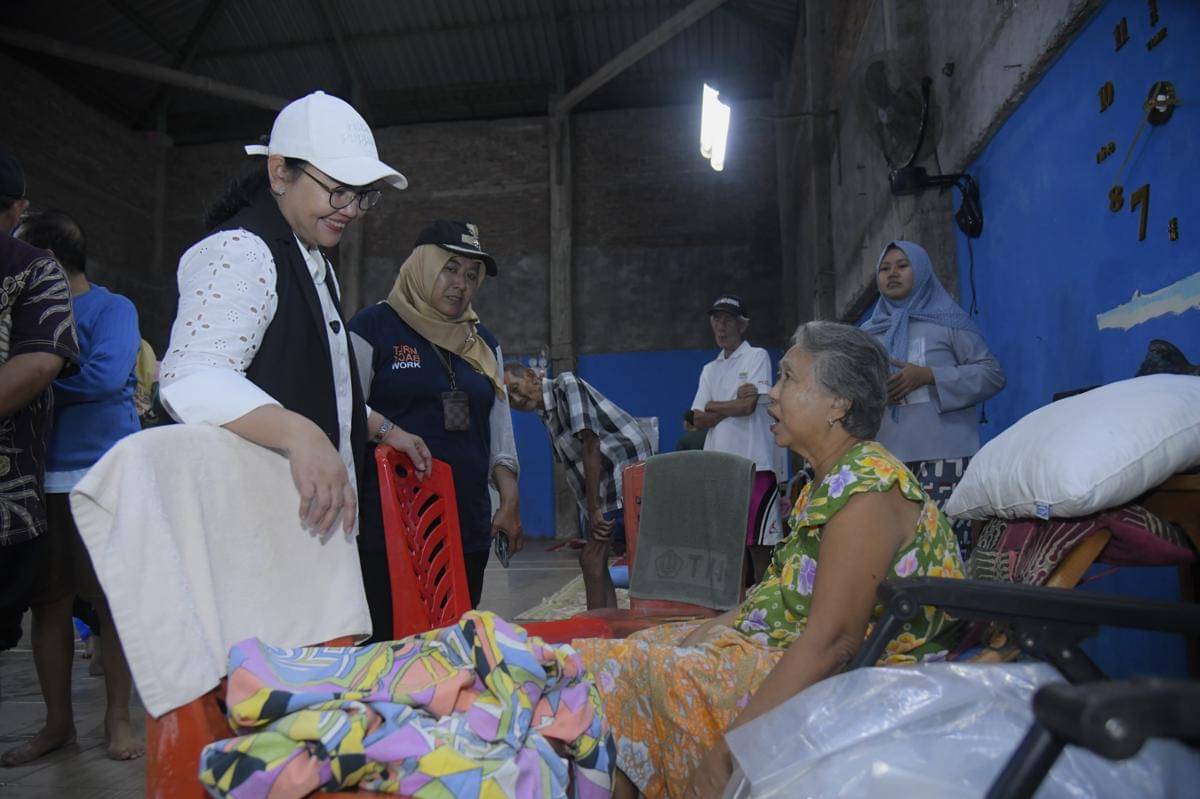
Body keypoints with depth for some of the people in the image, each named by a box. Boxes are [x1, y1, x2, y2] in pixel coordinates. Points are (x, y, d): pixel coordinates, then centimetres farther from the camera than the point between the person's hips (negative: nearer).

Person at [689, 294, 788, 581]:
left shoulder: (757, 357, 2)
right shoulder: (710, 369, 18)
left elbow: (748, 405, -10)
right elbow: (699, 420, 9)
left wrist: (713, 406, 4)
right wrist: (735, 402, -3)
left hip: (755, 461, -5)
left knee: (758, 542, -5)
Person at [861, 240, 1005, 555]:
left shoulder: (947, 320, 7)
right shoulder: (870, 332, 18)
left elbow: (993, 374, 1)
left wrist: (927, 376, -10)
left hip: (943, 455, -3)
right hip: (887, 458, 4)